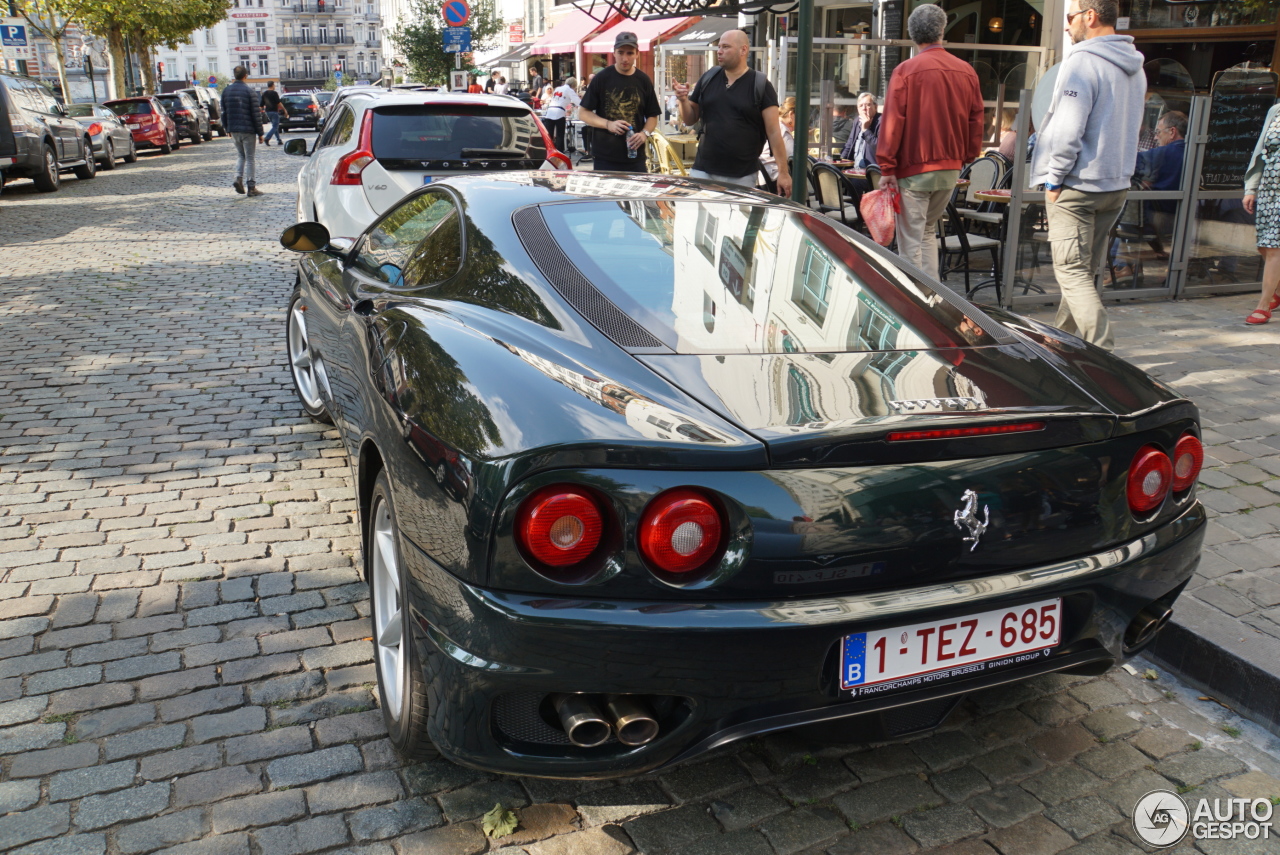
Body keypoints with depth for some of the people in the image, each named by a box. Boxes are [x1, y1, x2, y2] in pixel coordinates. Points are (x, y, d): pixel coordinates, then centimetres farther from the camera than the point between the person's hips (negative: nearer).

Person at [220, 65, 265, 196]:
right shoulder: (248, 91, -10)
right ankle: (251, 187, 1)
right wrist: (260, 133, -6)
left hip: (233, 130, 5)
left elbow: (224, 112, 11)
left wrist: (227, 129, 21)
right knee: (249, 157, 1)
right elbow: (256, 114, -11)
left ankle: (238, 178, -2)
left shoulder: (226, 91, 6)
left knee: (240, 155, 19)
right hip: (248, 130, -5)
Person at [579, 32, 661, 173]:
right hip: (605, 158, -2)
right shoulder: (601, 78, 0)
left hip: (635, 157, 2)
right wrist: (608, 124, -15)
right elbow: (583, 113, 1)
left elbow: (652, 116, 13)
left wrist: (645, 133, -9)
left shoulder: (643, 81, 7)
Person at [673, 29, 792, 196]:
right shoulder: (708, 79, 9)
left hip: (742, 177, -3)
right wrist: (683, 100, -6)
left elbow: (773, 132, -6)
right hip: (703, 171, 3)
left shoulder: (761, 85, -2)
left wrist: (783, 172, -11)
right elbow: (690, 119, 16)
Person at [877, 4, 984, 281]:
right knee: (928, 232, 20)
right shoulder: (967, 72, 5)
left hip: (915, 168, -5)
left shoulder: (906, 71, -8)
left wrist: (887, 168, -8)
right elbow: (976, 120, 7)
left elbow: (892, 121, -10)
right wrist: (967, 157, 16)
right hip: (951, 169, 5)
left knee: (911, 242, 1)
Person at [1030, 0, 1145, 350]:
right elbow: (1128, 130, 19)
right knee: (1083, 271, 17)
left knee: (1073, 272, -6)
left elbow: (1068, 130, -20)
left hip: (1077, 185, -9)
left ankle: (1102, 354, -13)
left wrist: (1054, 179, -11)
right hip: (1117, 185, 9)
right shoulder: (1135, 69, 13)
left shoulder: (1082, 62, -15)